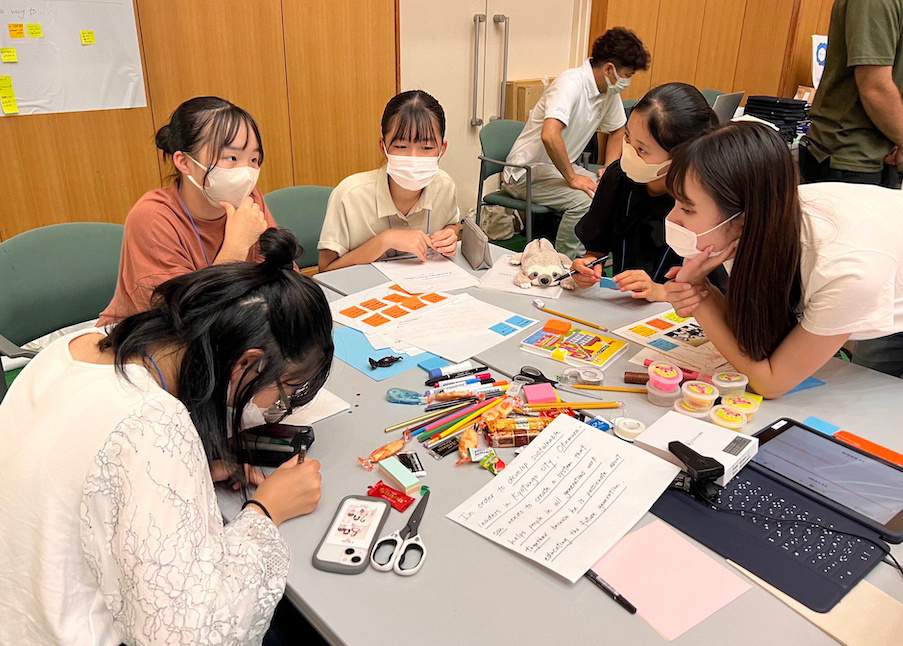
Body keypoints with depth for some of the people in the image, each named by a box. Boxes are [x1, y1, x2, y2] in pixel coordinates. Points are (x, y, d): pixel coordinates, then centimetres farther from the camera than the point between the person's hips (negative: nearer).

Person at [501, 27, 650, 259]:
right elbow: (549, 135, -38)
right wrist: (571, 177, -27)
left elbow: (618, 130, 22)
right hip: (527, 172, -9)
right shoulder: (571, 83, -23)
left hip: (563, 166, 9)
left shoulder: (609, 91, 4)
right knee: (584, 200, -29)